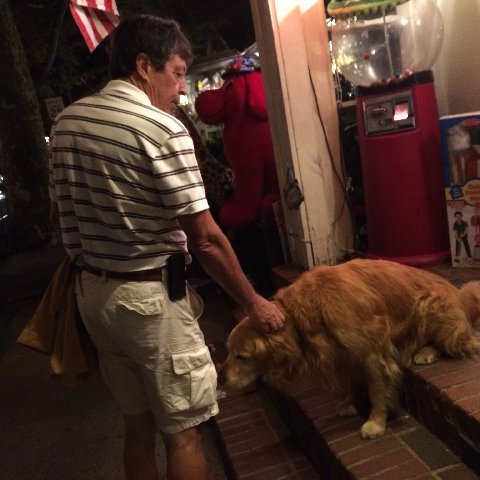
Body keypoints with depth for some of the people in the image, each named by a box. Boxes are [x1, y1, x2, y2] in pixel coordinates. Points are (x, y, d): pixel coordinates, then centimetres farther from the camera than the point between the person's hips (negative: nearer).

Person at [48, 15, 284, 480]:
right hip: (149, 295, -7)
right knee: (182, 430, 9)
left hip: (91, 291, 8)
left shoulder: (66, 120, 6)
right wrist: (254, 303, -7)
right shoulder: (162, 129, -18)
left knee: (138, 423, 21)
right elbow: (204, 238, -18)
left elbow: (59, 212, 15)